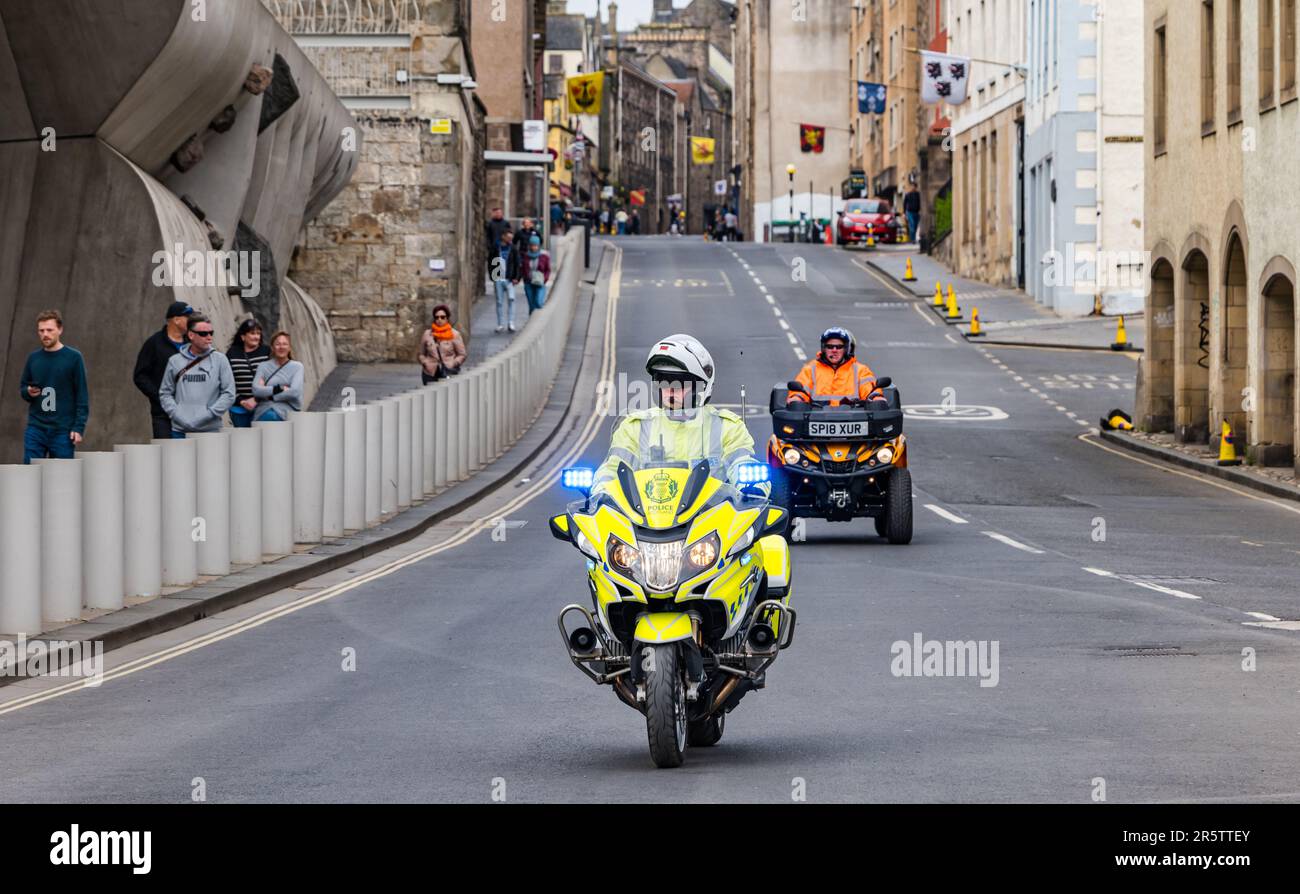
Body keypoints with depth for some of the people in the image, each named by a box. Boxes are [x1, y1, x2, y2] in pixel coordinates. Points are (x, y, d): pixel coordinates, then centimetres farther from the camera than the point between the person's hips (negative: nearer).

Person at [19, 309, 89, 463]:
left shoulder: (73, 358, -3)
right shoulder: (33, 358, 7)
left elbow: (82, 396, -3)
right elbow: (23, 387, 17)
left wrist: (79, 428, -10)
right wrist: (28, 392, -7)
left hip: (63, 431, -3)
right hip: (36, 429, 3)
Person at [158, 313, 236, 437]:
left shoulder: (220, 360, 3)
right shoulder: (175, 361, 8)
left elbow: (229, 394, 0)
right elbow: (165, 393, 11)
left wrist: (208, 414, -10)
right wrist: (176, 414, -5)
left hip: (210, 429, -1)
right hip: (179, 430, 1)